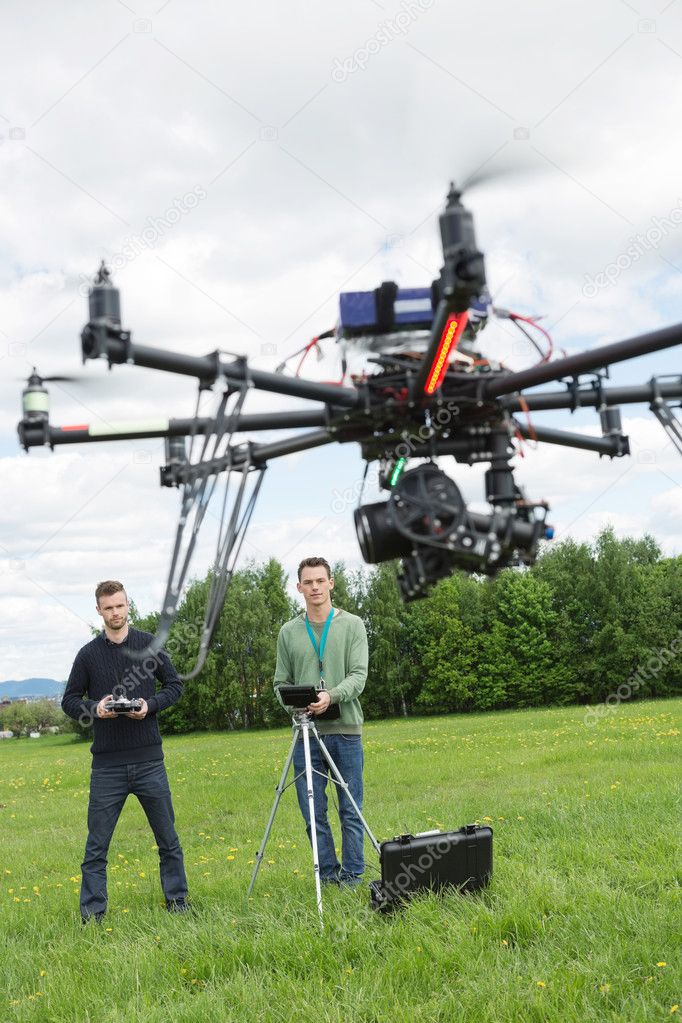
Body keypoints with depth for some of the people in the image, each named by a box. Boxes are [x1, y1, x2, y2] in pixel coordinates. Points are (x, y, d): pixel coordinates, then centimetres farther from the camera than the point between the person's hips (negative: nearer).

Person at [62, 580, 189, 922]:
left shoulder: (149, 644, 3)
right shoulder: (88, 654, 2)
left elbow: (174, 685, 9)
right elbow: (69, 701, 7)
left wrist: (150, 705, -10)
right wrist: (95, 709, -13)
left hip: (149, 761, 1)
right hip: (107, 764, 0)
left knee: (168, 838, 9)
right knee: (97, 845, 2)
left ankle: (177, 901, 23)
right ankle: (92, 914, 12)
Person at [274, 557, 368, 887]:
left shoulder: (352, 625, 3)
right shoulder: (288, 632, 10)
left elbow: (359, 676, -5)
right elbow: (281, 683, 10)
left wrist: (332, 695, -23)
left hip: (345, 729, -2)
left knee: (351, 810, 3)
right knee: (313, 811, 5)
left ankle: (352, 875, 14)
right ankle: (328, 874, 18)